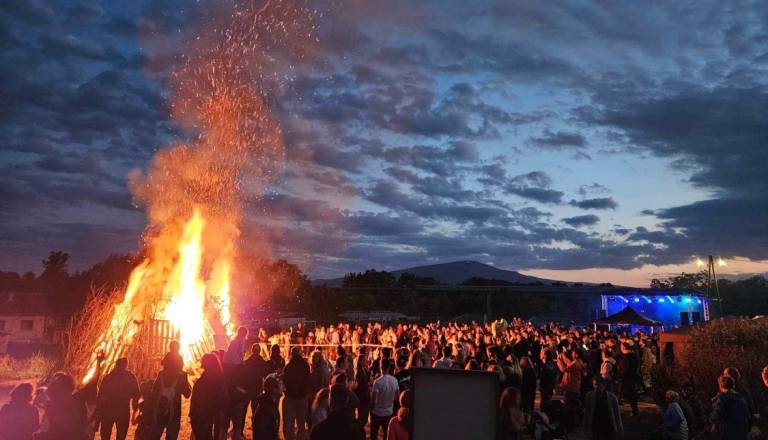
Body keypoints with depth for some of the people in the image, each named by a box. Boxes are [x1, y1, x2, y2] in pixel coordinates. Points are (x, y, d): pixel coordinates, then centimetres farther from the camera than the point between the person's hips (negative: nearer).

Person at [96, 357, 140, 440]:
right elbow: (136, 395, -2)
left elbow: (100, 396, 3)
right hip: (123, 410, -2)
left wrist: (98, 413, 7)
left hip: (107, 410, 2)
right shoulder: (131, 377, 2)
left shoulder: (107, 377, 6)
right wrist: (135, 410, 9)